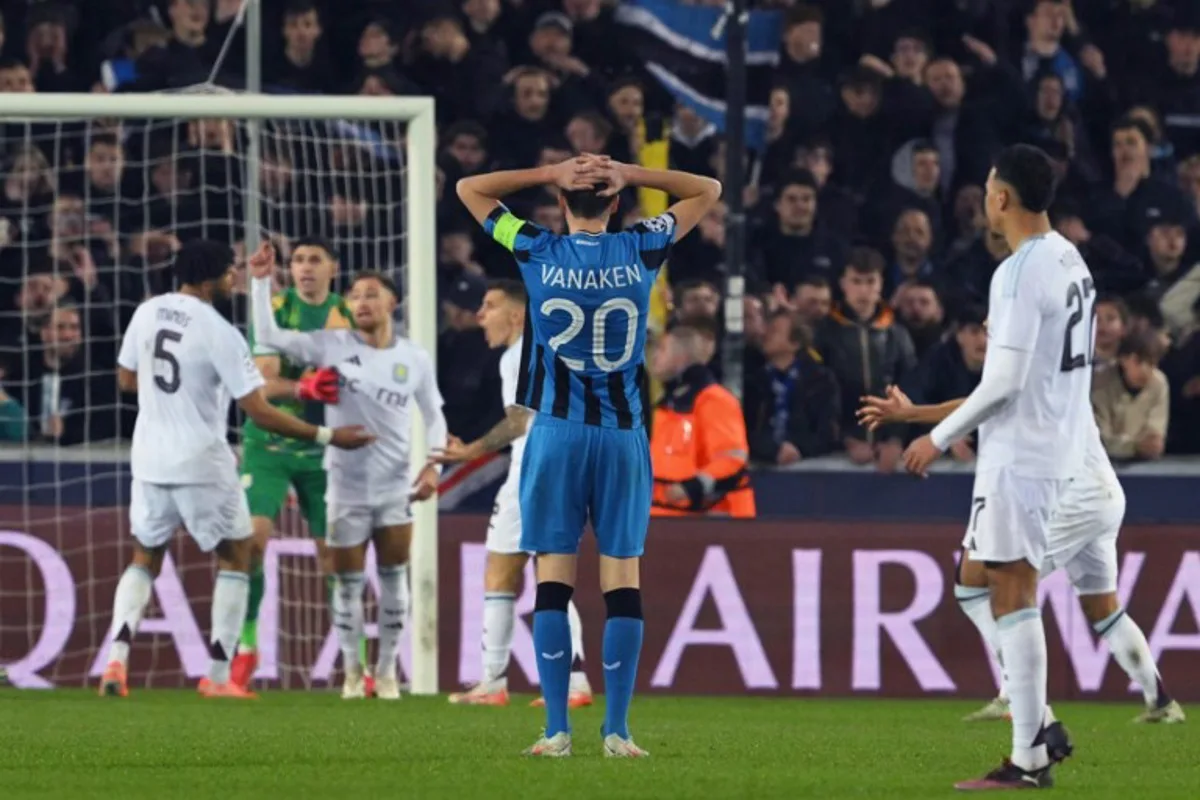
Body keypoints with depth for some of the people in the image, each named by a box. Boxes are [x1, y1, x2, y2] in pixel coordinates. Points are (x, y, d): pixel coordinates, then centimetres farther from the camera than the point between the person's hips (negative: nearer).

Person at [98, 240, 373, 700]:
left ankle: (116, 661, -3)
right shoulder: (220, 334, -17)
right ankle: (219, 676, 7)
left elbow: (126, 379, 14)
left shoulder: (147, 313, 0)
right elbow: (260, 414, -17)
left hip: (150, 459, 5)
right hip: (202, 463, -5)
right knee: (235, 557, 12)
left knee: (145, 559, 17)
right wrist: (326, 437, -10)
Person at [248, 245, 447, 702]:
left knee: (394, 578, 4)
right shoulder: (333, 346, -6)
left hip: (396, 488, 1)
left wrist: (433, 464, -1)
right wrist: (261, 281, -18)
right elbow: (269, 336, -10)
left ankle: (387, 669, 17)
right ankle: (351, 671, 20)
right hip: (346, 488, -1)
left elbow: (433, 415, 12)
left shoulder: (415, 360, 1)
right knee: (347, 583, 4)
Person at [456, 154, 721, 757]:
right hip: (624, 435, 1)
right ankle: (617, 730, -4)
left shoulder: (537, 252, -3)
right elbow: (707, 191, 14)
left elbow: (470, 188, 10)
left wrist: (551, 173, 6)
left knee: (553, 577, 1)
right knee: (622, 577, 1)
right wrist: (629, 174, 5)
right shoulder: (641, 251, -1)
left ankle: (557, 729, -5)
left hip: (557, 434, 0)